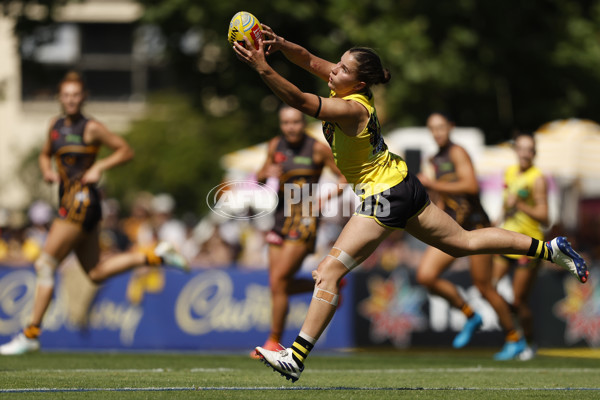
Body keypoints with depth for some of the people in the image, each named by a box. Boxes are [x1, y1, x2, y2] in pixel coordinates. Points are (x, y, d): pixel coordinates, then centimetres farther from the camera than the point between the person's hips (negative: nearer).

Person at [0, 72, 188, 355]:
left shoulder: (91, 128, -7)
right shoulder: (55, 126, 12)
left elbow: (126, 151, -2)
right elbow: (45, 154, 28)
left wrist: (99, 167, -13)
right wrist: (47, 171, 6)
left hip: (82, 200, -9)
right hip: (67, 200, 9)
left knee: (45, 264, -9)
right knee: (96, 273, 13)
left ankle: (31, 334, -5)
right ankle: (155, 256, 22)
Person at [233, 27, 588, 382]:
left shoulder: (351, 109, -26)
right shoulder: (349, 87, -2)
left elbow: (301, 101, -37)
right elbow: (310, 60, 2)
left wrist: (264, 69, -43)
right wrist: (279, 44, -16)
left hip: (383, 198, -10)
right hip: (404, 186, 10)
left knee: (330, 271, -12)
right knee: (463, 242, 21)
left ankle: (296, 358, -15)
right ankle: (550, 249, 26)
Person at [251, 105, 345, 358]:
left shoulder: (318, 149, -7)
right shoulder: (275, 146, 7)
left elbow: (345, 177, -1)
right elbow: (261, 175, 19)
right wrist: (266, 174, -4)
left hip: (304, 220, -6)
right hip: (281, 219, 6)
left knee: (278, 280, -12)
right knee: (278, 285, 7)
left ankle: (274, 342, 0)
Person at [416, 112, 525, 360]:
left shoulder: (457, 153, -9)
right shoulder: (436, 160, 15)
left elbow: (470, 186, -24)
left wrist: (433, 185, -22)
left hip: (475, 225, -7)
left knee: (483, 287, -4)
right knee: (425, 275, -11)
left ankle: (515, 339, 13)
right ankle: (470, 316, 8)